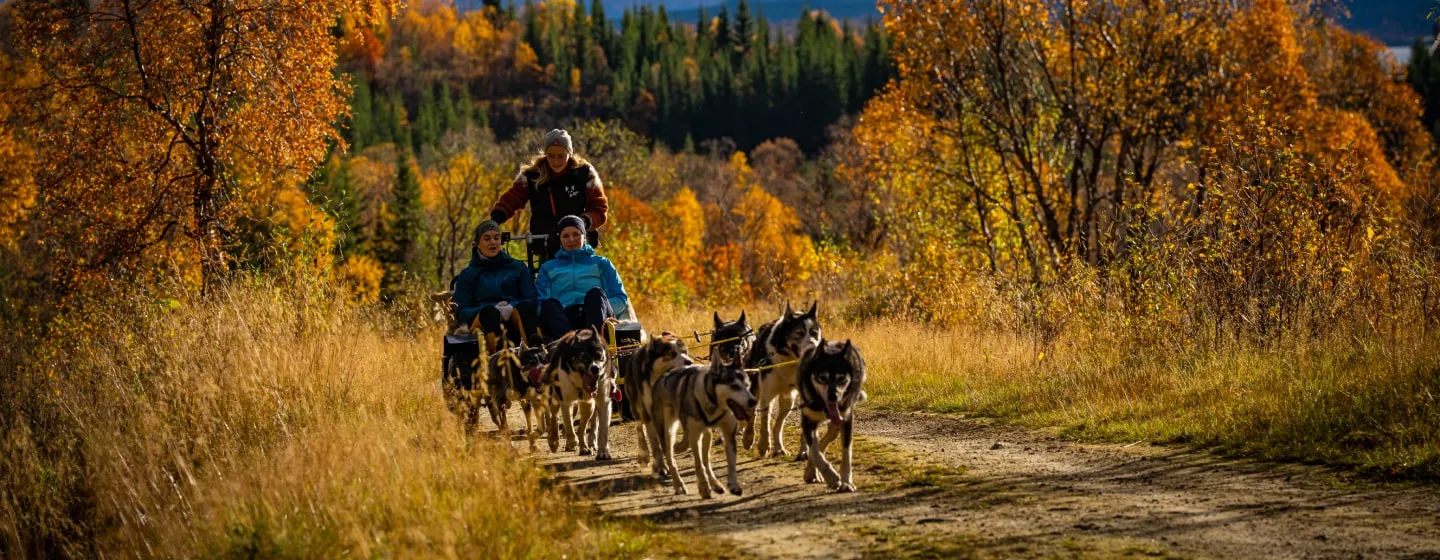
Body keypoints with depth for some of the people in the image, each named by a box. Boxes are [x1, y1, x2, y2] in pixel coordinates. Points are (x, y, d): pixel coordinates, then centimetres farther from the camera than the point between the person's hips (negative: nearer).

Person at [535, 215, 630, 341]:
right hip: (563, 320, 0)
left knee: (595, 293, -32)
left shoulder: (601, 263, 28)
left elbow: (622, 299, 17)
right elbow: (540, 303, 15)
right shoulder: (548, 268, 30)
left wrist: (601, 307, -5)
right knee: (548, 304, -33)